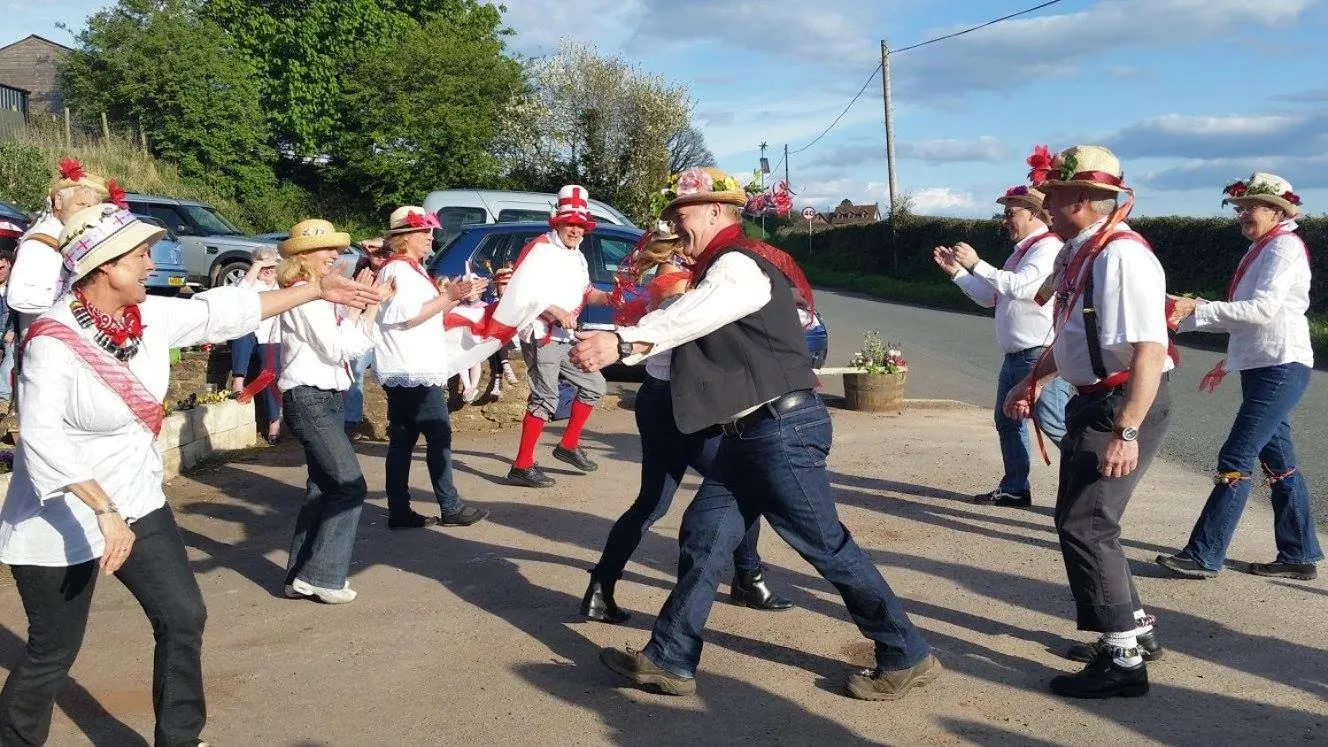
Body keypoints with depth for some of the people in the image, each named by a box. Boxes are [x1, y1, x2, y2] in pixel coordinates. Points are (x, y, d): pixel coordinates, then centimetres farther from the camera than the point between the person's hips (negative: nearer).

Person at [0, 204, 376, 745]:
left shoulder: (150, 316, -5)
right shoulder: (53, 340, -24)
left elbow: (223, 311, 5)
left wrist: (317, 290, 7)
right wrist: (102, 510, -35)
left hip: (137, 501, 7)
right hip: (63, 518, -7)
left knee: (183, 618, 8)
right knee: (53, 652, 5)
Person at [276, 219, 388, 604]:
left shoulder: (317, 294, 16)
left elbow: (355, 345, 14)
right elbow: (336, 349, -18)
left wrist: (374, 302, 8)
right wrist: (355, 304, -11)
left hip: (324, 400, 10)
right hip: (310, 400, -10)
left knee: (323, 487, 12)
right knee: (350, 486, -10)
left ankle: (302, 576, 17)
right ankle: (321, 575, -5)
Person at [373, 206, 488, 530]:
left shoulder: (411, 269, 20)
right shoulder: (398, 270, -13)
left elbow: (427, 312, 24)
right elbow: (406, 317, -21)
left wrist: (458, 295, 14)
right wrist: (449, 297, -19)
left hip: (411, 371, 10)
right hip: (412, 372, -10)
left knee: (403, 440, 7)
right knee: (440, 436, -6)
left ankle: (399, 512, 9)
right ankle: (450, 508, -1)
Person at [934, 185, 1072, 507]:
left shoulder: (1048, 247, -12)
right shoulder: (1021, 251, 19)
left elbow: (1019, 287, -28)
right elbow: (989, 297, 23)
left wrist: (976, 264, -23)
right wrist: (957, 272, 15)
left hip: (1041, 355, -10)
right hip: (1016, 355, 10)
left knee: (1053, 423, -12)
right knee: (1007, 420, 14)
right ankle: (1014, 489, 24)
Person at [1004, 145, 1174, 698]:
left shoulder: (1122, 256, -22)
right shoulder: (1083, 252, 9)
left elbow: (1149, 349, -28)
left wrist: (1127, 432, -31)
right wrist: (1033, 381, 22)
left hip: (1124, 407, -10)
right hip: (1093, 404, 10)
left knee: (1086, 527, -8)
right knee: (1079, 521, 18)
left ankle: (1124, 661, 4)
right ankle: (1134, 630, 34)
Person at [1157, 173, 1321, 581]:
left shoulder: (1285, 247, -12)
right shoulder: (1260, 249, 17)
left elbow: (1263, 309, -23)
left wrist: (1196, 309, -23)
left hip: (1281, 368, -10)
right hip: (1261, 366, 10)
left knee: (1236, 460, -11)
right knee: (1278, 461, 13)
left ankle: (1203, 555, -10)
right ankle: (1299, 555, 20)